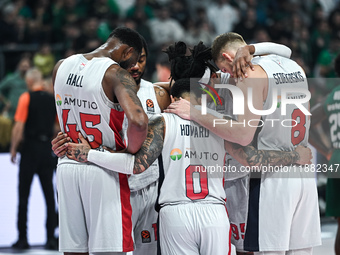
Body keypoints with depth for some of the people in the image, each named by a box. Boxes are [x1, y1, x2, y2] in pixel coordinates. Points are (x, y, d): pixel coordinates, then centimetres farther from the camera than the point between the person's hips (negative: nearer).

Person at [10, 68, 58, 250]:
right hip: (47, 149, 4)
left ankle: (23, 238, 1)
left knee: (23, 195, 2)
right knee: (49, 195, 5)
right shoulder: (52, 100, 6)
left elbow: (19, 127, -12)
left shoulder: (26, 98, -8)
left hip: (30, 149, -4)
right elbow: (56, 127, 11)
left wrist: (14, 149, -4)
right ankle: (51, 237, 2)